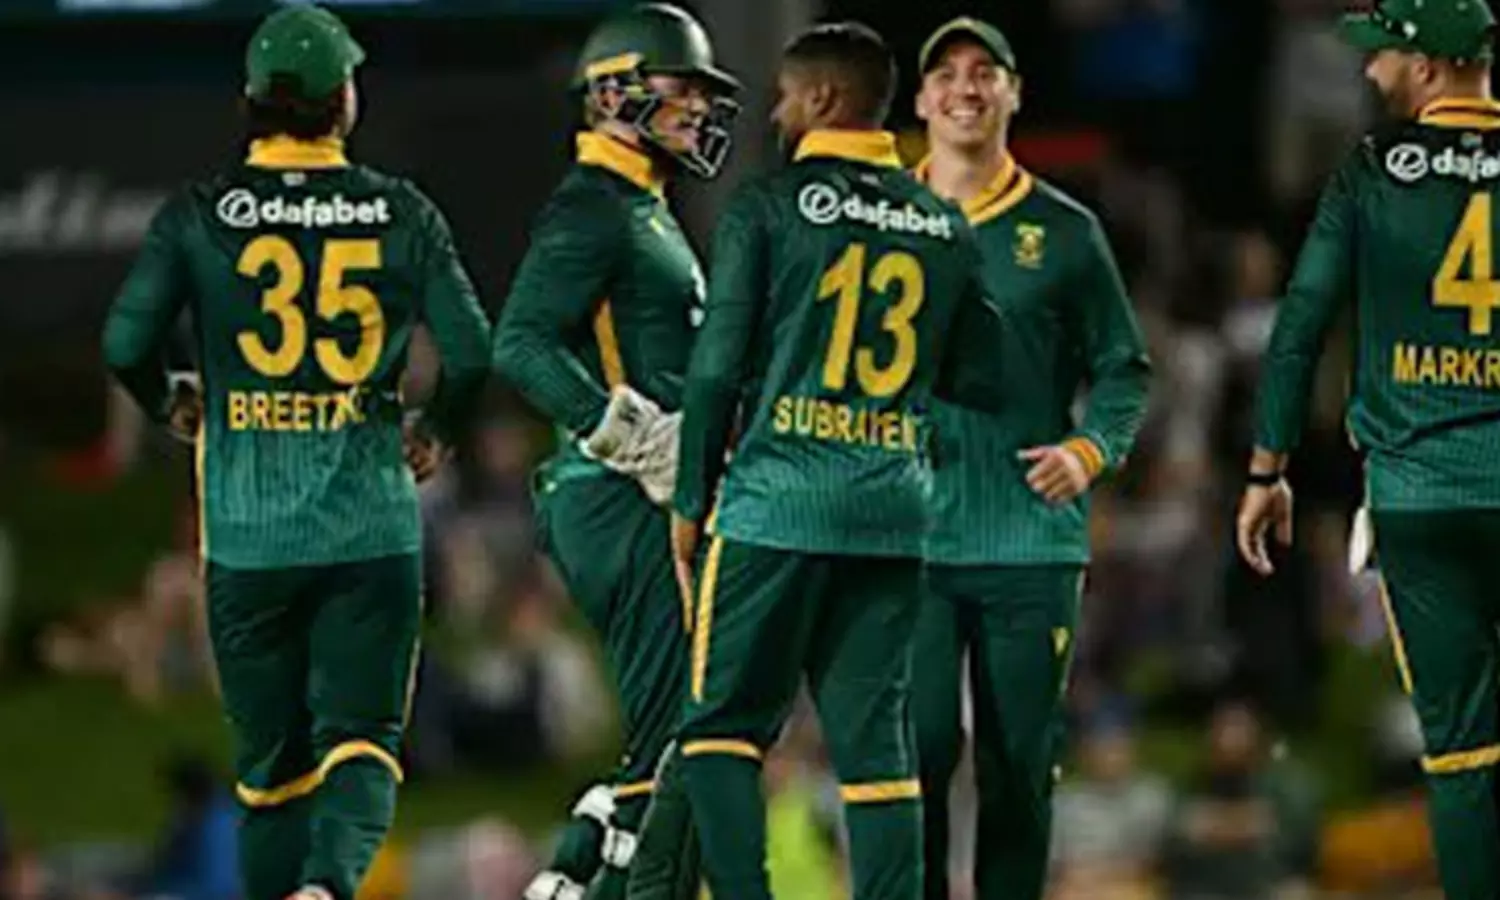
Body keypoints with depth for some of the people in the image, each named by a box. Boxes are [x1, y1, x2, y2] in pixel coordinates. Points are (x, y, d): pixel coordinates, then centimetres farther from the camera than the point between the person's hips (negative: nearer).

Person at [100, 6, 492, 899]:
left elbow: (125, 343, -6)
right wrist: (435, 429, 17)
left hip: (248, 532, 1)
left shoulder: (200, 212, 0)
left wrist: (168, 403, 15)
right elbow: (473, 353, -3)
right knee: (361, 738, -2)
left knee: (273, 757, 12)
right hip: (373, 525, -1)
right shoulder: (400, 213, 1)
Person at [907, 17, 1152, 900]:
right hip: (911, 533, 0)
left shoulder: (1062, 230, 7)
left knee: (1021, 760, 3)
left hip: (1033, 536, 0)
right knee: (920, 747, -10)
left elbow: (1124, 365, 11)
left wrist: (1090, 450, -7)